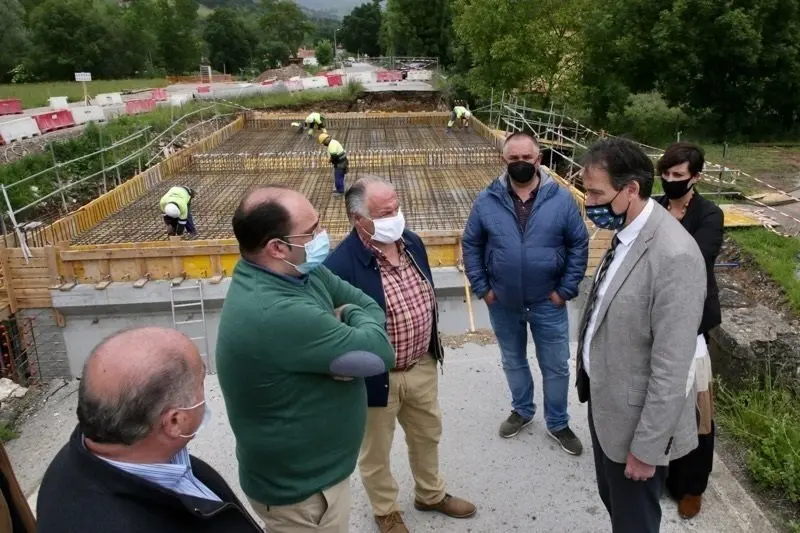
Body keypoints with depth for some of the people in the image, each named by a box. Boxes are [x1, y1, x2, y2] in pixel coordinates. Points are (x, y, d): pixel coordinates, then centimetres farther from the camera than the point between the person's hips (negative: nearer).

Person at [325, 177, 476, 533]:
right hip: (377, 377, -6)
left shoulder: (411, 241, -4)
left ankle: (431, 495, 53)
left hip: (422, 365, 7)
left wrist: (434, 346, 16)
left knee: (427, 435, 27)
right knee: (376, 452, 18)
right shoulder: (341, 264, -27)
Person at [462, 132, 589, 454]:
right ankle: (522, 410, 45)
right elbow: (471, 245, 1)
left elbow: (579, 245, -4)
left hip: (548, 303, -1)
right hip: (503, 304, 1)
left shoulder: (561, 199, -10)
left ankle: (557, 423, 34)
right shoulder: (487, 201, -7)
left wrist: (566, 290, -7)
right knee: (513, 361, 21)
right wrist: (481, 288, -3)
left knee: (556, 366, 12)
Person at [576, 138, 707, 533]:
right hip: (603, 400, 8)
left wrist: (646, 447, -19)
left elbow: (671, 369, -26)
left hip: (636, 418, -8)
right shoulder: (625, 232, 0)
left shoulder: (674, 255, -29)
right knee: (612, 500, 27)